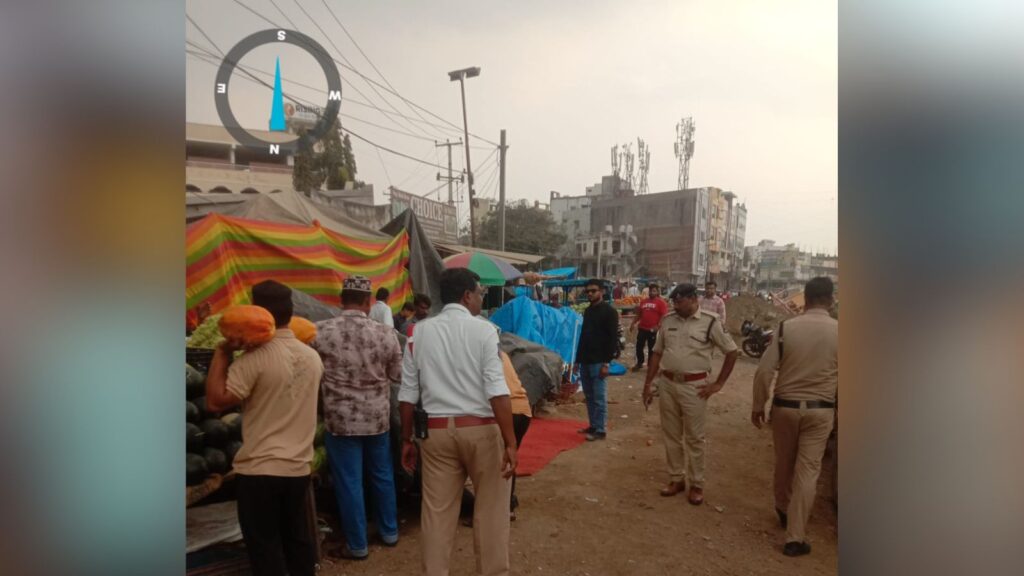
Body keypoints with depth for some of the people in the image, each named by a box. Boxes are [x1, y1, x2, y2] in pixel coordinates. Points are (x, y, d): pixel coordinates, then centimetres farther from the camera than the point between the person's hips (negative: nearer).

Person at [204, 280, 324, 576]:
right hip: (299, 468, 5)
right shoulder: (313, 356, 2)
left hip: (259, 470, -5)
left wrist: (222, 353, -9)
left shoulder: (255, 358, -17)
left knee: (264, 546, 8)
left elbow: (215, 401, -15)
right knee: (299, 540, 18)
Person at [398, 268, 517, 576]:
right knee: (491, 510, 11)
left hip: (437, 431, 4)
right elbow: (496, 390, -16)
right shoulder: (483, 330, -8)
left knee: (437, 512, 12)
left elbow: (408, 394, 5)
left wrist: (407, 439, 14)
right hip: (481, 429, -3)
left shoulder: (419, 332, 4)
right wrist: (510, 442, -15)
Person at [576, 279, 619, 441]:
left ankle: (600, 430, 4)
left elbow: (613, 338, -12)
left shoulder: (609, 311, -7)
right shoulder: (588, 310, 15)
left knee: (599, 398, -2)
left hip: (598, 362, -7)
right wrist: (579, 358, 14)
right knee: (589, 396, 12)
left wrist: (606, 362, -17)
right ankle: (593, 426, 21)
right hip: (585, 361, 7)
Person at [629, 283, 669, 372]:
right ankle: (639, 363, 26)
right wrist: (633, 323, 9)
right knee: (639, 346, 10)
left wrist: (658, 326, -24)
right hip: (642, 328, 5)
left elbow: (664, 316, -13)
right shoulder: (643, 302, 11)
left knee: (651, 348, 6)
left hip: (653, 330, -5)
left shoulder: (661, 302, -6)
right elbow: (638, 314, 18)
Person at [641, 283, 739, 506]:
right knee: (671, 435, 13)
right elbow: (657, 353, 11)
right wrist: (647, 384, 8)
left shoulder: (709, 321, -8)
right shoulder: (668, 321, 5)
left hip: (693, 386, -4)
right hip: (666, 384, 4)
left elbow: (732, 351, -3)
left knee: (694, 437, 6)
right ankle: (676, 479, 27)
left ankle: (696, 484, 20)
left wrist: (718, 384, -5)